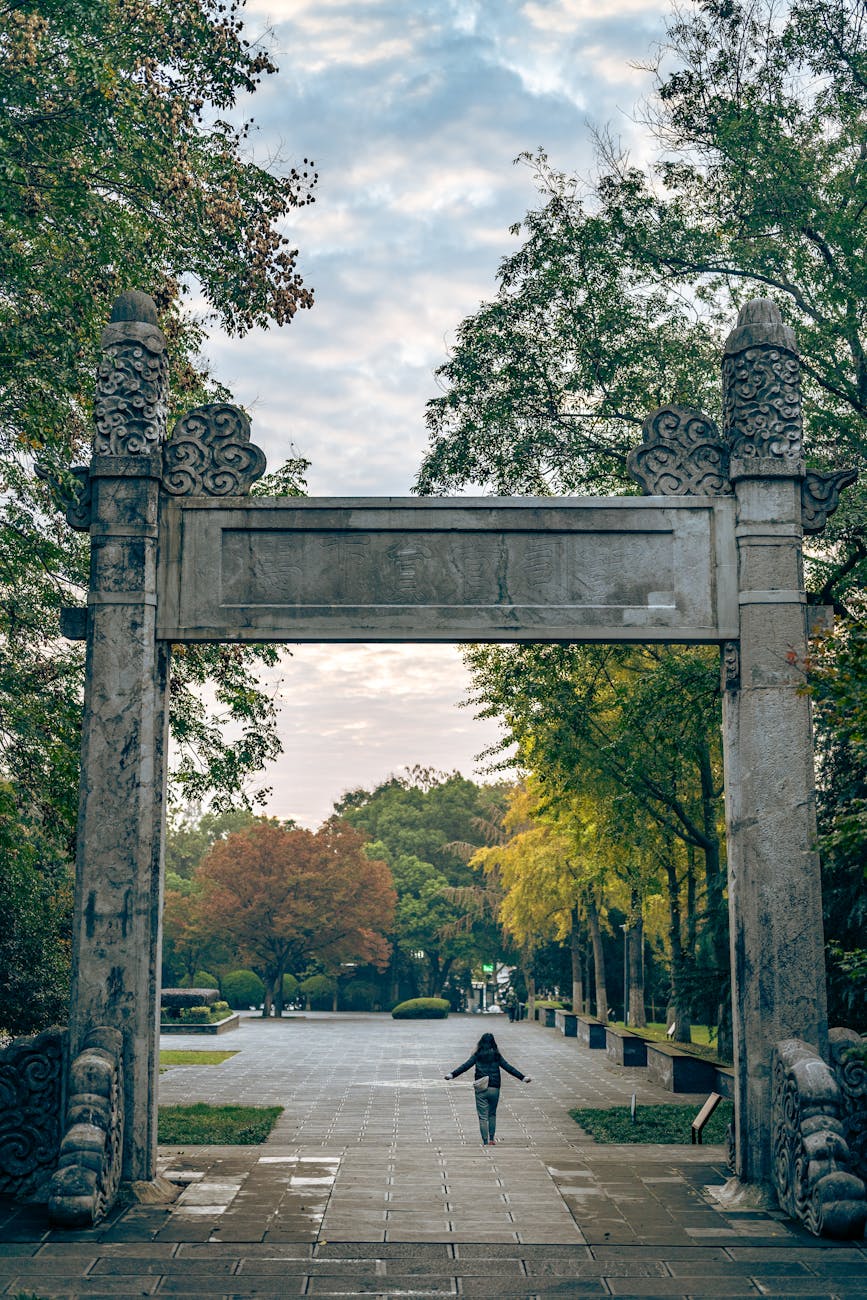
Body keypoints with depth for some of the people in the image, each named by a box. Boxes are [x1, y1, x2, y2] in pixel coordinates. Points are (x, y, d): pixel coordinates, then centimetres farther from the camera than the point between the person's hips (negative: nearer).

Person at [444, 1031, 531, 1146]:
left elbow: (465, 1066, -6)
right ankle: (491, 1139, 19)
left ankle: (485, 1142, -1)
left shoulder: (477, 1055, 1)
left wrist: (452, 1075, -6)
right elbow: (509, 1068, 2)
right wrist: (522, 1077, 6)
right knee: (492, 1114, 20)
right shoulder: (497, 1055, 4)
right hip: (494, 1089, 2)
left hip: (480, 1089, -1)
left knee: (482, 1116, 2)